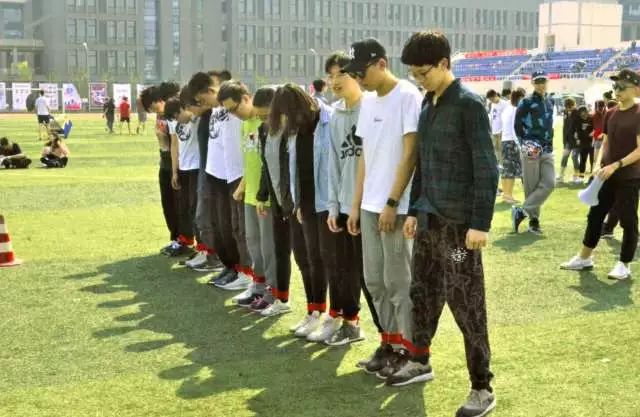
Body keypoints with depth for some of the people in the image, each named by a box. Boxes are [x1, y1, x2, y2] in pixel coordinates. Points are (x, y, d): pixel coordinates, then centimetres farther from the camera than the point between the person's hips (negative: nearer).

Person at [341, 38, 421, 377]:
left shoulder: (408, 97, -11)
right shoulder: (368, 102, 13)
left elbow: (410, 154, -14)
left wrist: (392, 203, -16)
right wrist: (356, 204, 13)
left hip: (397, 207, -8)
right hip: (370, 206, 8)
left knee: (398, 281, -1)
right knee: (374, 280, 12)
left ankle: (408, 350, 11)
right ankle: (390, 342, 25)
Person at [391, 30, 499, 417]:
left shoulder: (469, 103, -12)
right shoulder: (428, 103, 11)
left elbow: (486, 167, -15)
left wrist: (480, 223, -18)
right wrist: (414, 209, 16)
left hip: (458, 222, -7)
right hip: (429, 219, 7)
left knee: (466, 304, -2)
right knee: (424, 293, 16)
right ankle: (420, 362, 34)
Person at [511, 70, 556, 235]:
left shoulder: (549, 102, 15)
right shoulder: (526, 102, -6)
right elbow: (518, 125, -8)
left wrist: (549, 143, 15)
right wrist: (525, 143, -14)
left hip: (547, 151, 6)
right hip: (532, 150, -6)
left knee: (549, 184, -5)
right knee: (532, 187, -3)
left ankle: (521, 212, -1)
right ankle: (533, 220, 8)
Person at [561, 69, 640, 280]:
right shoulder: (611, 114, 9)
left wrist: (616, 165, -23)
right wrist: (601, 166, 3)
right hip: (608, 175, 7)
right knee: (595, 215, 11)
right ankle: (584, 258, 22)